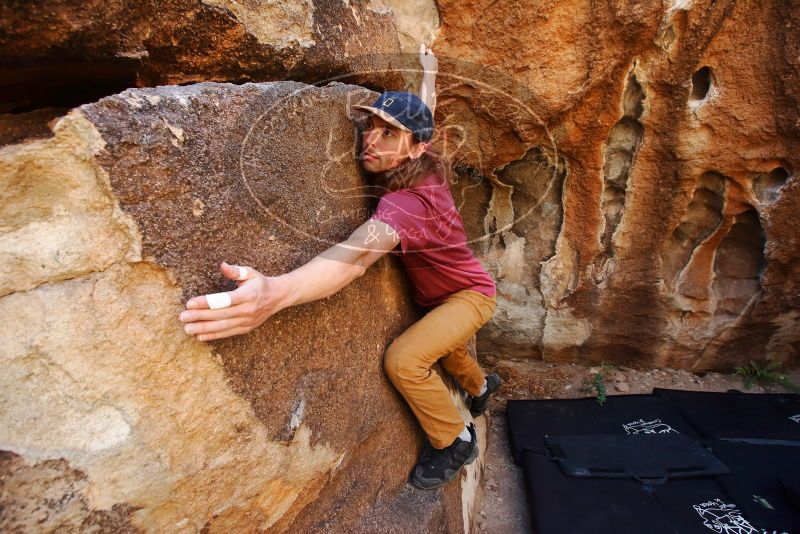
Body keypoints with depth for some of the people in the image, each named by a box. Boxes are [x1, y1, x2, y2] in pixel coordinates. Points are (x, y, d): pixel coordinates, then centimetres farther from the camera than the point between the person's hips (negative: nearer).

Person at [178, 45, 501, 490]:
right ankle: (482, 385, 64)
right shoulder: (424, 169, -15)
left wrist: (278, 292, -76)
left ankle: (456, 442, -1)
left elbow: (360, 253, -59)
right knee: (437, 340, 33)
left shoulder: (407, 202, -38)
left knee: (404, 359, -27)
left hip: (471, 294, -9)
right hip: (440, 295, 9)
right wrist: (429, 72, 26)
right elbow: (426, 114, 7)